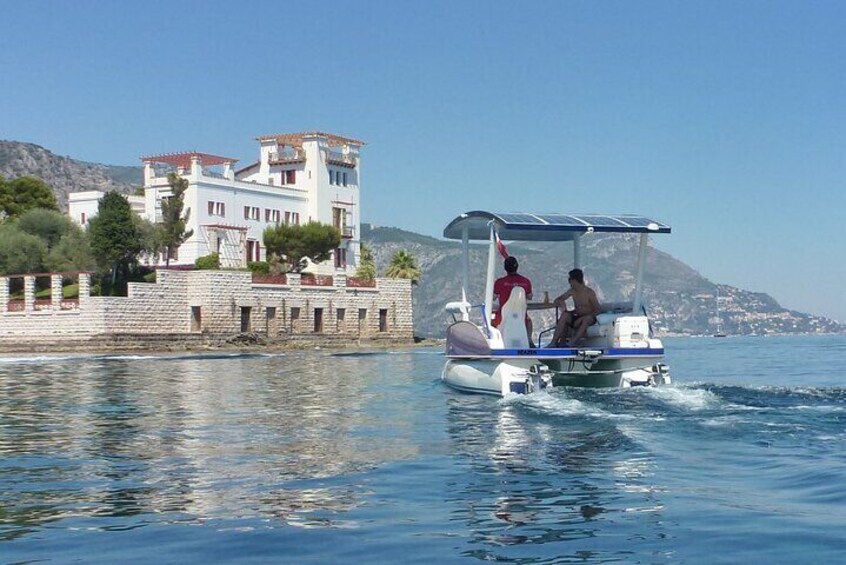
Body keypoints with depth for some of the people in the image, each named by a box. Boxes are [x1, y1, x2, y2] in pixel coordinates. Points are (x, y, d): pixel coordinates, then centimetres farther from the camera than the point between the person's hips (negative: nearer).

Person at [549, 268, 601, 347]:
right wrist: (560, 302, -18)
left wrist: (584, 317, -27)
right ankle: (554, 342, -33)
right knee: (565, 315, -25)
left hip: (590, 318, -4)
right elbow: (556, 301, 8)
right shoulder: (572, 291, 5)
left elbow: (598, 310, -13)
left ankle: (572, 342, -48)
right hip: (577, 317, 4)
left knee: (587, 318, -37)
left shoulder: (589, 292, -10)